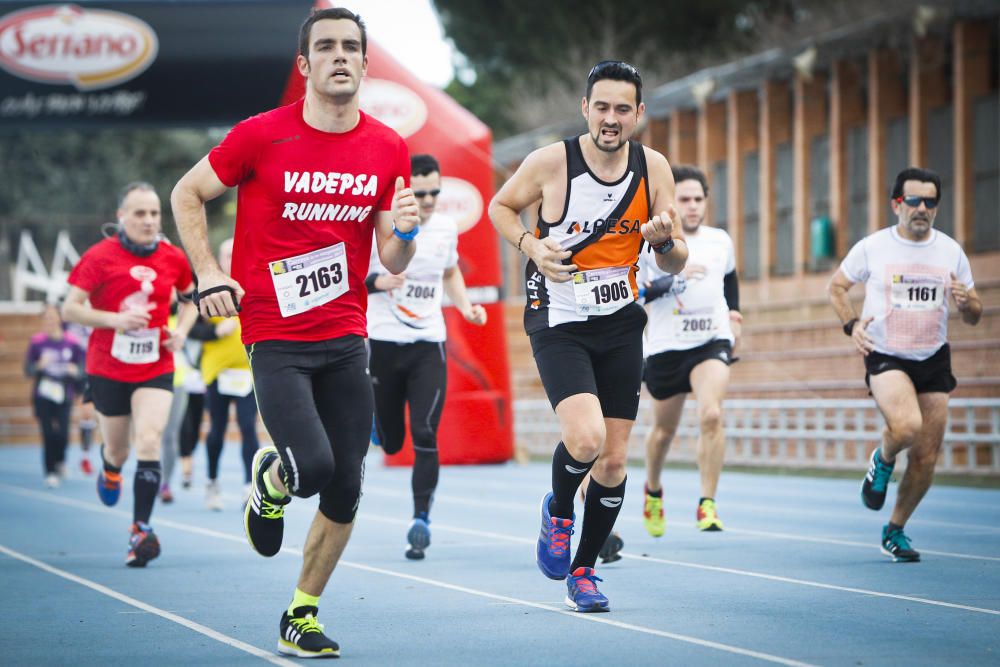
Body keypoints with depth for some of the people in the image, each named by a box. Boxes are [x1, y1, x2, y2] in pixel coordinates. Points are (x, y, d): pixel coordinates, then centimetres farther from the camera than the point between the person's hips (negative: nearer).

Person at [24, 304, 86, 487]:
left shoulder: (72, 342, -1)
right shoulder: (37, 341, -3)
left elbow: (82, 368, 7)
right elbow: (28, 369, 0)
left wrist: (75, 371, -15)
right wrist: (39, 365, -20)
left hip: (64, 396, 1)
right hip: (42, 395, 0)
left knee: (63, 434, -7)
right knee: (48, 434, -5)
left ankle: (60, 461, 25)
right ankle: (51, 472, 7)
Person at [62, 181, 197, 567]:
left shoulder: (174, 259, 0)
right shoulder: (100, 257, -9)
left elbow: (190, 298, 19)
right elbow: (70, 308, -9)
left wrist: (182, 330, -1)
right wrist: (114, 319, -23)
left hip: (155, 368, 1)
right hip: (107, 368, -1)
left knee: (149, 442, -18)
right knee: (118, 450, 13)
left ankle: (141, 529, -13)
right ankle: (110, 469, 52)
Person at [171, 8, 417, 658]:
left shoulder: (388, 148, 3)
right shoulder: (262, 135, -7)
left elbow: (392, 262, 8)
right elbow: (187, 195, 6)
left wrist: (404, 232, -15)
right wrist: (208, 274, -5)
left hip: (346, 338, 4)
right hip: (276, 338, -4)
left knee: (346, 492, 2)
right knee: (313, 466, -20)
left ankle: (301, 617, 20)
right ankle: (269, 483, 18)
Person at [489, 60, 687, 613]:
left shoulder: (654, 168, -2)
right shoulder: (551, 162, -12)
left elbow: (675, 265, 4)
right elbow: (501, 206, 6)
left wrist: (665, 240, -19)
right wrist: (530, 244, -13)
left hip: (621, 324, 4)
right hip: (558, 323, -4)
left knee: (614, 459, 5)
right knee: (585, 438, -24)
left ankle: (583, 571, 24)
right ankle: (558, 509, 10)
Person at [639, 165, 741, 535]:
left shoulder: (720, 241, 6)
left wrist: (733, 312, 16)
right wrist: (673, 279, -25)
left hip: (712, 341, 1)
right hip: (666, 347, -1)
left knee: (711, 415, -23)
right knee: (664, 428, 13)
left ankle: (707, 505, -18)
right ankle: (652, 491, 43)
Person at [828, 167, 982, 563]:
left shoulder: (951, 251, 3)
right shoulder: (872, 248, -4)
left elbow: (973, 318, 9)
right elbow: (837, 286, 11)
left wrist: (966, 302, -15)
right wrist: (851, 324, -6)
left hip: (933, 360, 4)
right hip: (885, 356, -4)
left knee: (925, 459, 3)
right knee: (906, 426, -31)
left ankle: (895, 531, 24)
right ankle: (882, 460, 4)